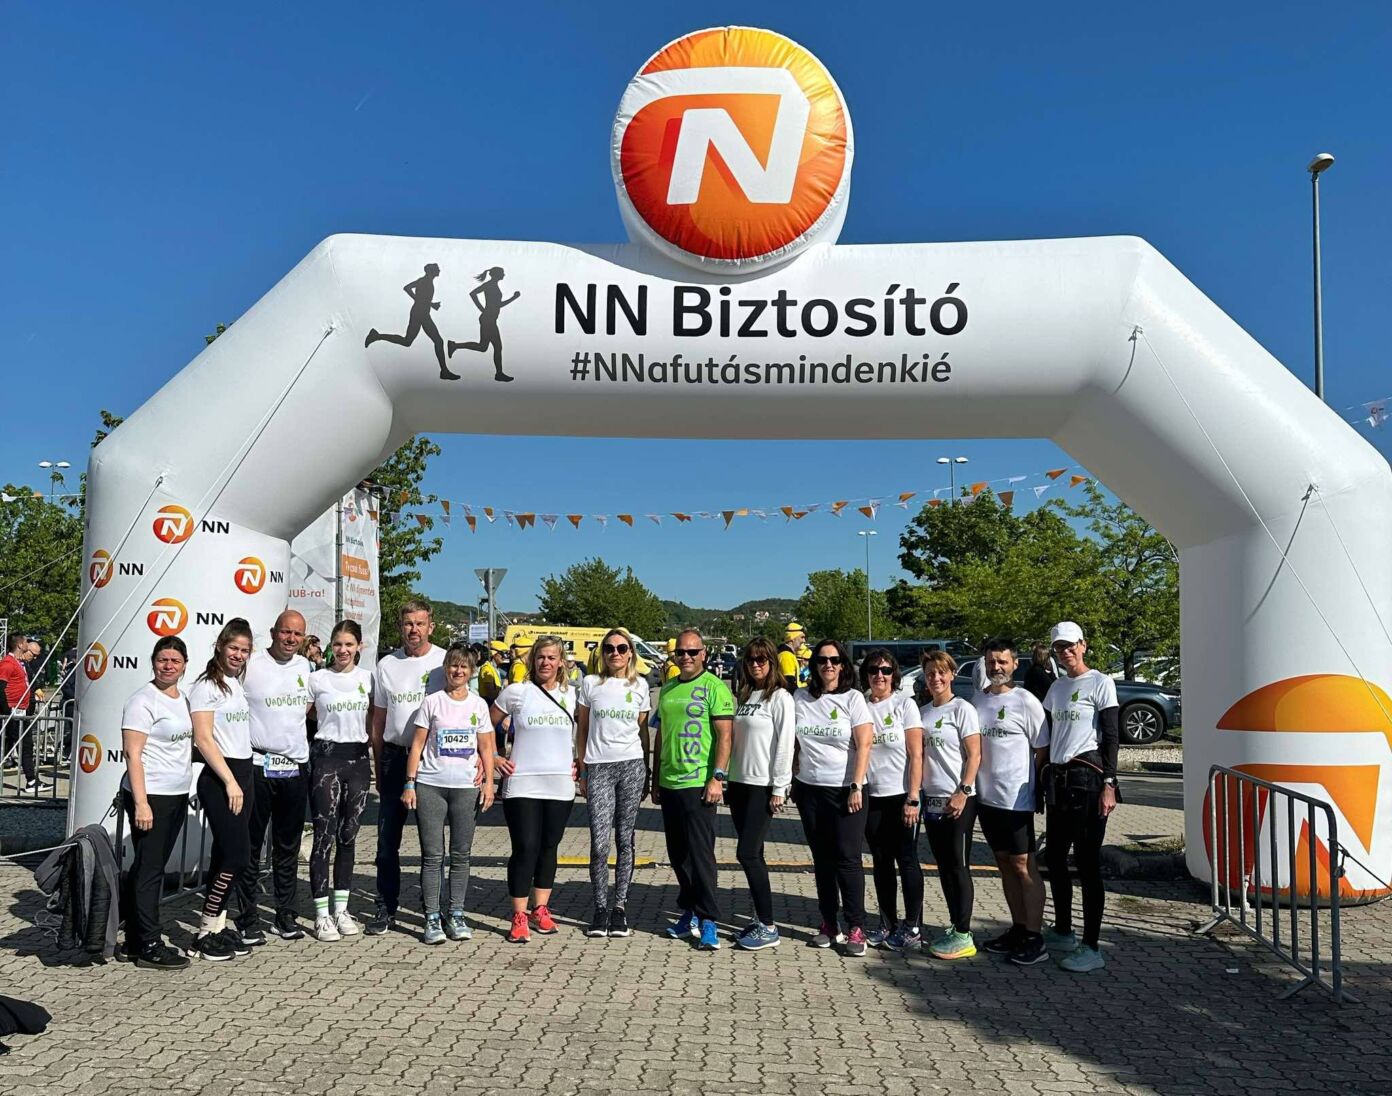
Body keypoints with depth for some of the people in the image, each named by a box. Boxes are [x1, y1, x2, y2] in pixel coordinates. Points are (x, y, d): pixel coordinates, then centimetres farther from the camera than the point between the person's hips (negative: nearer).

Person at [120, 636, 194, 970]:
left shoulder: (182, 699, 13)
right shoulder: (143, 700, -11)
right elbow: (133, 754, -15)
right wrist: (141, 803, -21)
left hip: (177, 795, 8)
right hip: (150, 795, -8)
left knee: (152, 868, 13)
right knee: (149, 870, -3)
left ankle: (136, 939, 21)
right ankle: (149, 946, 2)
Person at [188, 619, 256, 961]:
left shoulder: (239, 685, 15)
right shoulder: (206, 686, -8)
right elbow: (203, 739, -13)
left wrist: (243, 780, 14)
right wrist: (230, 781, -16)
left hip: (243, 773, 8)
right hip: (219, 778, -7)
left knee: (225, 853, 10)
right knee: (237, 855, -10)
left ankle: (219, 924, 16)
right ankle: (206, 930, 0)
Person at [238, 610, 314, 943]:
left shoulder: (305, 666, 9)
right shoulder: (249, 665, -7)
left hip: (295, 767, 5)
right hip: (258, 765, -5)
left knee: (288, 847, 12)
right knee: (251, 846, 1)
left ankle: (285, 915, 21)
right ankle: (248, 918, 9)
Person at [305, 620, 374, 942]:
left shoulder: (367, 678, 7)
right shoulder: (317, 679, -1)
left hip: (358, 758, 3)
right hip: (325, 757, -3)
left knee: (348, 835, 8)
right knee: (325, 835, -4)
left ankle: (341, 908, 18)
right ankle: (322, 914, 2)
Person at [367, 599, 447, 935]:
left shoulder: (445, 661, -1)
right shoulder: (386, 665, 7)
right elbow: (378, 721, 12)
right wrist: (379, 768, 11)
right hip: (394, 756, 3)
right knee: (388, 838, 6)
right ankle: (386, 908, 16)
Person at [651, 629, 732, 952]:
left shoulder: (714, 687, -7)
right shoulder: (667, 690, 14)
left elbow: (725, 735, -11)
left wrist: (718, 777, -18)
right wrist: (655, 780, 19)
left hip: (698, 784, -7)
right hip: (669, 783, 7)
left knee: (700, 853, -5)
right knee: (678, 853, 12)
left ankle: (708, 921, 1)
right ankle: (690, 913, 24)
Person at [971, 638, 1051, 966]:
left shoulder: (1025, 701, -8)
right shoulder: (977, 701, 9)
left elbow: (1042, 749, -5)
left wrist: (1029, 785, -6)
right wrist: (970, 784, 7)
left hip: (1016, 799, -6)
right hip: (986, 796, 6)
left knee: (1024, 866, -3)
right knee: (1005, 865, 13)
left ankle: (1034, 938, 2)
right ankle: (1018, 928, 23)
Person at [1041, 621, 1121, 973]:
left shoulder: (1100, 683, -4)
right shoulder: (1056, 687, 16)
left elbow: (1112, 736, -9)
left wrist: (1108, 784, -16)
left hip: (1087, 778, -7)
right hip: (1057, 778, 8)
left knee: (1087, 862, -6)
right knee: (1055, 858, 13)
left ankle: (1092, 947, 0)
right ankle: (1063, 932, 27)